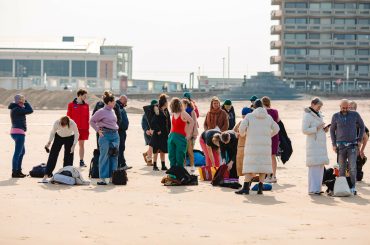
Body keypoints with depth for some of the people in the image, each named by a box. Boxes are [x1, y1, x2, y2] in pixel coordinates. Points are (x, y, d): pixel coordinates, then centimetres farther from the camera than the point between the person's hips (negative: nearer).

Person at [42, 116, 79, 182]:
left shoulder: (72, 124, -34)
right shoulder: (57, 123, -31)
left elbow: (76, 134, -16)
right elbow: (52, 132, -11)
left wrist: (74, 145, -23)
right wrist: (49, 142, -20)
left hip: (69, 138, -1)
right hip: (58, 137, 1)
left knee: (68, 157, -3)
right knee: (52, 156, -5)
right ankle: (46, 175, -6)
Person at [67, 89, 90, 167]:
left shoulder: (86, 105, 7)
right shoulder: (71, 105, -3)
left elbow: (87, 117, 7)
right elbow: (68, 117, -3)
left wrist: (87, 128, 3)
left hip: (83, 128, 3)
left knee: (82, 144, 7)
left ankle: (81, 161, 12)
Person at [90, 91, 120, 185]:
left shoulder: (112, 111, 13)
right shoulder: (101, 111, -9)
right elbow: (92, 121, -4)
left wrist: (116, 130, 12)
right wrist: (98, 130, -8)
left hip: (115, 135, 7)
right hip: (105, 135, -7)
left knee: (114, 156, 8)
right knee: (104, 156, -5)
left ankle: (112, 176, 16)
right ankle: (102, 178, -2)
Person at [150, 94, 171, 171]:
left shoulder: (166, 111, 9)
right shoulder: (158, 112, -14)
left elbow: (168, 122, 14)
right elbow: (154, 122, -18)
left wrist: (168, 131, 8)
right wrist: (157, 130, -18)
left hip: (165, 134, 8)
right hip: (158, 133, -8)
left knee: (163, 150, 11)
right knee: (157, 150, -3)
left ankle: (163, 165, 16)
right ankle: (154, 165, 2)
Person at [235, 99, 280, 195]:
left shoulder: (249, 116, -1)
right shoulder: (268, 117, 9)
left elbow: (242, 128, -8)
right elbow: (276, 129, 17)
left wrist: (242, 134, 14)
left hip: (252, 144, -2)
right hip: (265, 144, 3)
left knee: (250, 165, -4)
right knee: (263, 165, 8)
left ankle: (246, 187, -10)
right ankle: (260, 188, 3)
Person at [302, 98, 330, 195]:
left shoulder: (319, 115, 18)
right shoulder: (307, 116, -8)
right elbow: (304, 130, -15)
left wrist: (325, 129, 7)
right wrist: (316, 128, -20)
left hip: (321, 144, 9)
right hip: (313, 144, -9)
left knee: (321, 166, 7)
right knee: (314, 166, -12)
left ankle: (317, 188, 12)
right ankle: (312, 189, -13)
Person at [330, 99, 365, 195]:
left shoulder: (355, 114, -3)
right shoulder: (336, 116, 0)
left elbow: (362, 126, 9)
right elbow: (332, 130, 9)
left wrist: (359, 140, 1)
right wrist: (333, 144, 1)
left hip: (352, 145, -1)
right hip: (341, 146, 1)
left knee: (352, 167, -9)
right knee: (342, 167, 3)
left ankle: (353, 187, -5)